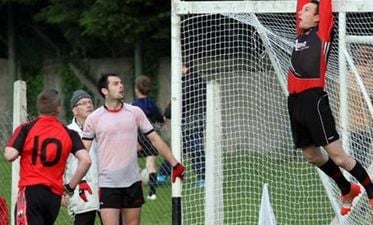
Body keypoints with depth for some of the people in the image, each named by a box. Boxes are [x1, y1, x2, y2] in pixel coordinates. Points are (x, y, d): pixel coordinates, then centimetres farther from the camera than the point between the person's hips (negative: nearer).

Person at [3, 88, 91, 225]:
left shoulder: (26, 129, -1)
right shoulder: (69, 134, 7)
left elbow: (10, 155, -9)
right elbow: (86, 160, -4)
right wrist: (70, 186, 6)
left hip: (31, 189, -4)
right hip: (55, 194, 4)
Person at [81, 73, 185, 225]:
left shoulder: (135, 112, 5)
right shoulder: (94, 119, -1)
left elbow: (155, 139, 8)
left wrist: (175, 164, 5)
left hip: (132, 182, 3)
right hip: (108, 183, -3)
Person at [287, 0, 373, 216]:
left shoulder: (322, 33, 0)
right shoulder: (301, 34, 16)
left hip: (314, 100, -8)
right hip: (295, 102, 8)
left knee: (337, 155, -8)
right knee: (312, 156, 16)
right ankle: (348, 190, 32)